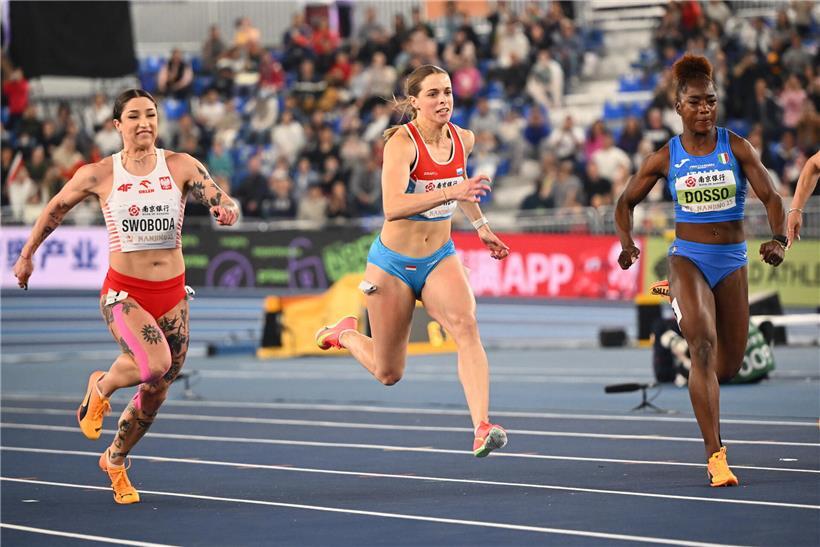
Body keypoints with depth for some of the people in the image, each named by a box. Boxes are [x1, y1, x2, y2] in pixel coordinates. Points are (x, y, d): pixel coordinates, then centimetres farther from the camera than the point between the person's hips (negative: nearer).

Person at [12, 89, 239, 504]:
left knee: (155, 393, 11)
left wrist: (225, 210, -35)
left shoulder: (181, 167, -2)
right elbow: (55, 209, 11)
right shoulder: (99, 175, -4)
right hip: (123, 292, -3)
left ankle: (115, 460, 38)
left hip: (172, 294, 3)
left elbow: (220, 199, -11)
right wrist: (27, 254, 20)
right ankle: (101, 387, 4)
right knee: (154, 363, -29)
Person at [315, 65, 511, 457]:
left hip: (440, 259, 4)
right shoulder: (402, 143, -21)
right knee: (388, 374, 10)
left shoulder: (463, 139, -2)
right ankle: (345, 333, 43)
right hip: (393, 263, -4)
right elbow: (392, 208, -37)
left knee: (466, 326, -28)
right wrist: (449, 192, -48)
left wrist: (480, 225, 25)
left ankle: (482, 429, -36)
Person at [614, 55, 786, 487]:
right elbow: (626, 202, 12)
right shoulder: (665, 157, -1)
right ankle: (715, 455, -26)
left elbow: (770, 197, -8)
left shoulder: (736, 148, -3)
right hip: (688, 258, -2)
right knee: (704, 346, -24)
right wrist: (626, 243, -5)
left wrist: (779, 238, -26)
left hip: (732, 260, 2)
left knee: (728, 367, 7)